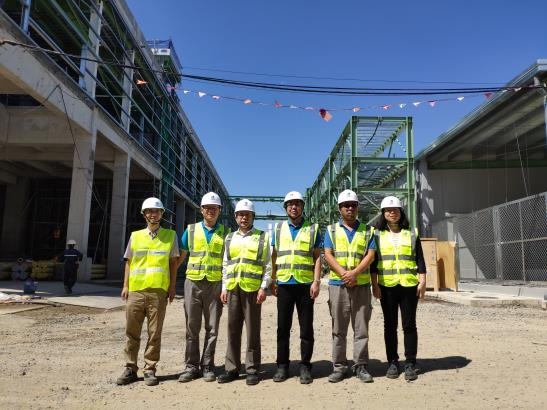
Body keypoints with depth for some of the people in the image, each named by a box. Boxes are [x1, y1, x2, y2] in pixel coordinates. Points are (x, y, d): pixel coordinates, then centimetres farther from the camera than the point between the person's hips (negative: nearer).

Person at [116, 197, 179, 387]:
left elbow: (173, 262, 6)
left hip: (158, 291, -2)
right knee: (131, 332, 7)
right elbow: (129, 262, 12)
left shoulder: (170, 235, 5)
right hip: (136, 290, 2)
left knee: (154, 333, 4)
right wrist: (125, 286, 6)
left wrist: (172, 286, 1)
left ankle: (150, 369, 15)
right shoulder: (135, 236, 9)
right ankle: (130, 368, 19)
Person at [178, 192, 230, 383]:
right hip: (193, 282, 1)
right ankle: (191, 366, 16)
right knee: (192, 327, 6)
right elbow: (181, 256, 10)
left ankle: (207, 366, 17)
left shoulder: (225, 232, 5)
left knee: (212, 328, 5)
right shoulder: (191, 230, 8)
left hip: (215, 284, -1)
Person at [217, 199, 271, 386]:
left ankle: (252, 369, 12)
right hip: (233, 289, 4)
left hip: (252, 289, -3)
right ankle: (232, 368, 18)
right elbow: (225, 265, 16)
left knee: (252, 330, 2)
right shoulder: (230, 238, 16)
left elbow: (268, 266, 1)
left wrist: (264, 288, -8)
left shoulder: (262, 237, 5)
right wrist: (224, 288, 9)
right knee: (233, 329, 8)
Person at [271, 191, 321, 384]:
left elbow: (317, 257, 3)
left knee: (306, 328, 5)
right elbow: (274, 256, 12)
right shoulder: (278, 228, 11)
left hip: (305, 284, -1)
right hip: (284, 284, 2)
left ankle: (305, 366, 16)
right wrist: (272, 281, 6)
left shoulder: (312, 229, 6)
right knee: (283, 327, 8)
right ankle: (282, 366, 19)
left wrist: (316, 281, -7)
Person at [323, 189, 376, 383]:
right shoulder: (331, 230, 10)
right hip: (337, 284, 0)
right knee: (338, 329, 5)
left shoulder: (367, 230, 11)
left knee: (361, 328, 4)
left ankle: (361, 366, 14)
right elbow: (328, 255, 0)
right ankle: (339, 367, 13)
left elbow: (370, 255, 0)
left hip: (362, 284, 0)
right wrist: (344, 274, -14)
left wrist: (354, 273, -14)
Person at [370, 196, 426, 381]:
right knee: (390, 325, 7)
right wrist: (374, 285, -2)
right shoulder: (377, 235, 7)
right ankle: (392, 362, 17)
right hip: (387, 286, 0)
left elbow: (420, 261, 7)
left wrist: (422, 282, -1)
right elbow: (373, 262, 4)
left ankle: (410, 363, 14)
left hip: (409, 286, 0)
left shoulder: (412, 234, 9)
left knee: (409, 325, 4)